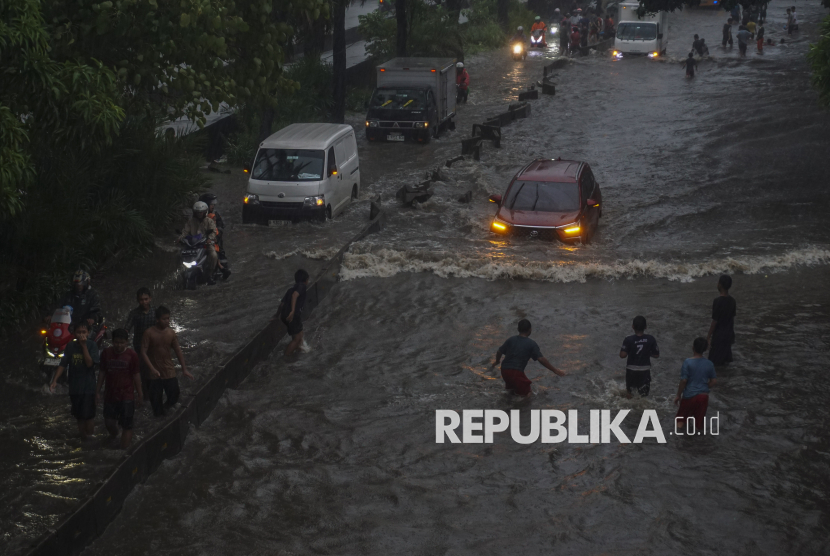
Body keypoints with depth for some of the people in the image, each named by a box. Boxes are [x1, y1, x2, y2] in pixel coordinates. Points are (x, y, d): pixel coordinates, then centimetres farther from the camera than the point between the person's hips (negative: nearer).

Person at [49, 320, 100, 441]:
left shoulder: (92, 345, -9)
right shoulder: (70, 346, 1)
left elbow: (90, 363, -20)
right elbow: (63, 364, 3)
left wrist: (84, 345, -22)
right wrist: (54, 380, -6)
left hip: (88, 387, -4)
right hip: (74, 388, 4)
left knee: (88, 415, -6)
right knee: (79, 417, 12)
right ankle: (83, 438, 26)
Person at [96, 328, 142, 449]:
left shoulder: (132, 355, -9)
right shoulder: (106, 353, -3)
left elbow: (136, 375, -2)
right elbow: (102, 372, 5)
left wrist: (139, 394, 1)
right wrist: (98, 391, 7)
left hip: (127, 396, -2)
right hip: (110, 395, 2)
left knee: (126, 426, -1)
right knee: (109, 422, 10)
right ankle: (113, 434, 45)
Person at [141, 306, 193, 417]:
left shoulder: (171, 333, -1)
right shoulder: (149, 333, -13)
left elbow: (178, 351, 6)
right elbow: (143, 353, -15)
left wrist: (184, 369, 4)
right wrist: (152, 369, -25)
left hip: (169, 371, 3)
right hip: (155, 372, -3)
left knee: (174, 395, 1)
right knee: (156, 399, 2)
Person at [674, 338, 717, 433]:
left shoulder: (688, 362, -13)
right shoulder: (709, 364, -3)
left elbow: (683, 381, -12)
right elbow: (712, 382, 4)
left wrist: (678, 395, -1)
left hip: (689, 395, -3)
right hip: (703, 395, 3)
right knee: (699, 424, 16)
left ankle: (681, 424, -9)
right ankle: (697, 427, -5)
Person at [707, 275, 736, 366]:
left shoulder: (718, 301, -21)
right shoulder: (732, 300, -1)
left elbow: (714, 321, -19)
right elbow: (733, 318, 8)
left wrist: (709, 336, -11)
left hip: (718, 335, -7)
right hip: (729, 334, 7)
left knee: (715, 362, 5)